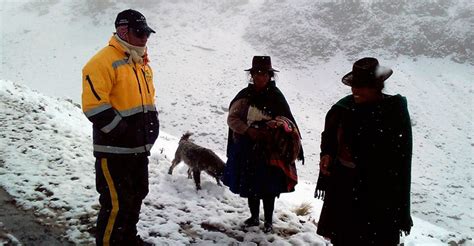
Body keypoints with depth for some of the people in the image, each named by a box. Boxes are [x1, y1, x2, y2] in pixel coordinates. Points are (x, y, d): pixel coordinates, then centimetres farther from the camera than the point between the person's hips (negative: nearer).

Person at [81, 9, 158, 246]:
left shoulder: (142, 64, 15)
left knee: (136, 195, 20)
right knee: (117, 203, -7)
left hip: (139, 148, 9)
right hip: (114, 149, -9)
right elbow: (94, 104, -22)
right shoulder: (104, 61, -15)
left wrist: (152, 124, 10)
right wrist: (121, 129, -21)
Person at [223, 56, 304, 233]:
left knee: (268, 186, 2)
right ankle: (254, 217, 30)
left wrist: (271, 131, -23)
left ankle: (268, 220, 19)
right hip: (248, 147, 2)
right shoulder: (245, 96, -1)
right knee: (250, 184, 12)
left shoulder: (276, 96, -5)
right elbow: (232, 118, -2)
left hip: (269, 149, -2)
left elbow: (286, 121, -4)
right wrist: (248, 130, -16)